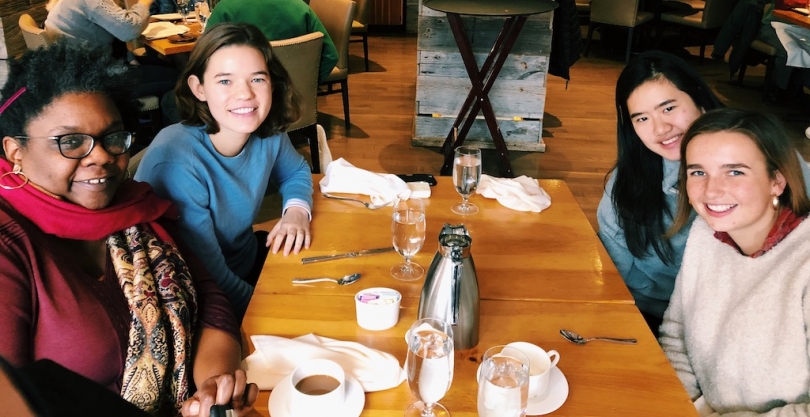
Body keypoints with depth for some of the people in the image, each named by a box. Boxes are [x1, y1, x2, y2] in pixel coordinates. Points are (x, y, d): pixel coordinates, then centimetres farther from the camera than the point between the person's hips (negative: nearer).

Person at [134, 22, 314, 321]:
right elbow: (210, 280, -26)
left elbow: (296, 171, 12)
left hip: (251, 258, 7)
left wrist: (296, 210, -8)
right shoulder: (176, 162, -29)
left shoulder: (267, 132, -11)